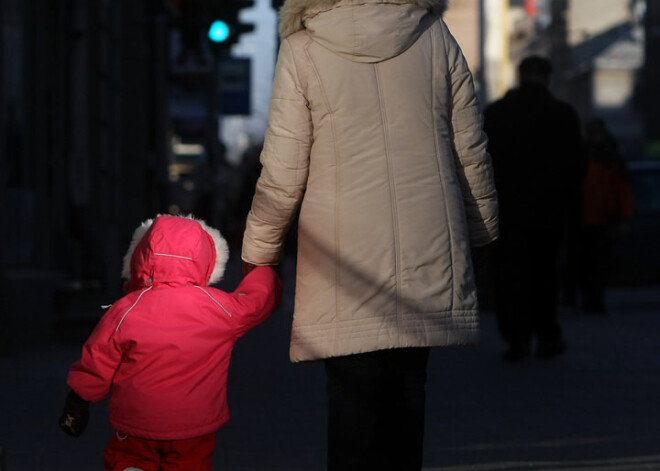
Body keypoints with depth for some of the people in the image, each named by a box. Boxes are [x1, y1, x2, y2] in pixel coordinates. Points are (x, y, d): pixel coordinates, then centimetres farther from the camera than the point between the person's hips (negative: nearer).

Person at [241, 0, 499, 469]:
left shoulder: (303, 49, -4)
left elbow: (283, 174, -3)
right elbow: (471, 152, 9)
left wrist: (258, 253, 10)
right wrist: (482, 233, 22)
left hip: (348, 267, -3)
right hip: (429, 261, 3)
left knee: (353, 398, 0)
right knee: (406, 397, 10)